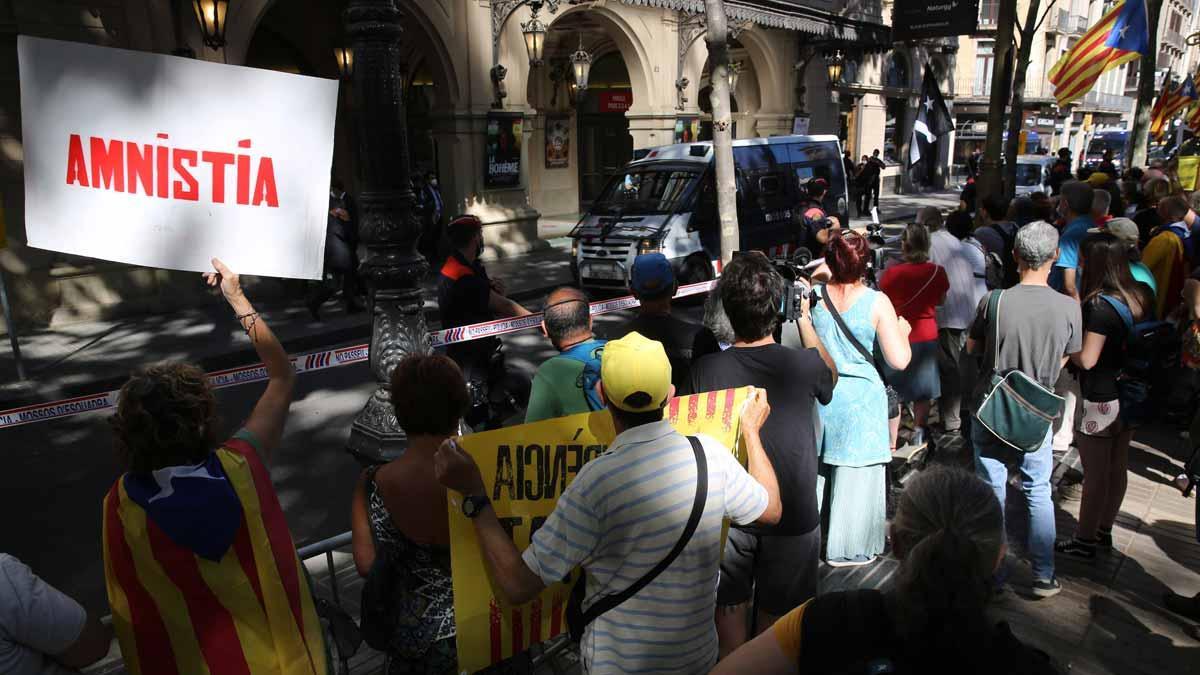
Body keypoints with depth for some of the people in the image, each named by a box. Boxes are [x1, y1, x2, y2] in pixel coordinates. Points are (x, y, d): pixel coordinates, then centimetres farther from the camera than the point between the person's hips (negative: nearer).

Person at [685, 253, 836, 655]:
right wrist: (804, 320, 18)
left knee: (729, 609, 20)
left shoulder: (705, 370, -18)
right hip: (793, 513, 1)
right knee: (777, 617, 21)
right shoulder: (804, 365, -16)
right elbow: (830, 376, 9)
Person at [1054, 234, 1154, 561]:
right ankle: (1104, 532, 33)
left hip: (1101, 401, -8)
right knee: (1118, 468, 18)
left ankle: (1084, 541, 17)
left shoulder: (1100, 304, -22)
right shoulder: (1139, 297, 2)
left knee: (1095, 474, 4)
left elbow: (1086, 359, -23)